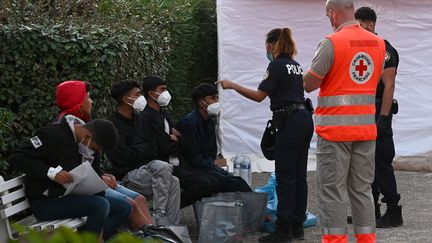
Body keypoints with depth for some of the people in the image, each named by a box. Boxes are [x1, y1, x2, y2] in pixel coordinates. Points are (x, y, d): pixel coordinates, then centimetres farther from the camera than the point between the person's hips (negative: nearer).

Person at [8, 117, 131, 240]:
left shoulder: (89, 143, 8)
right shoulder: (54, 135, -16)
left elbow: (94, 170, 18)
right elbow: (16, 158, -20)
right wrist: (51, 172, -30)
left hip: (72, 196, 9)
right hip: (45, 202, -9)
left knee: (124, 208, -1)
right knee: (101, 205, -28)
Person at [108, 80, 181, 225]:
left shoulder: (139, 119, 16)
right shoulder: (114, 125, -8)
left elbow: (153, 149, 20)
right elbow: (123, 156, -15)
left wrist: (138, 150, -1)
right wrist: (144, 149, -1)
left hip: (144, 167, 7)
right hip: (128, 174, -7)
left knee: (174, 182, -18)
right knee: (163, 168, -30)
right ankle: (159, 217, -26)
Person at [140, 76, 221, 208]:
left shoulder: (163, 114, 19)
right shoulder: (147, 118, -14)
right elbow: (165, 148, -18)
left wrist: (175, 138, -2)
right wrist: (176, 142, 3)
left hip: (178, 166, 10)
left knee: (214, 183, 1)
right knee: (204, 184, -22)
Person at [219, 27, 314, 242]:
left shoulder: (277, 65, -8)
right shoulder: (295, 65, 17)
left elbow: (259, 96, -10)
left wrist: (232, 86, -3)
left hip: (289, 123, -9)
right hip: (304, 120, 9)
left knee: (285, 176, -7)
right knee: (299, 175, 9)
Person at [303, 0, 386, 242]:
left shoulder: (331, 43, -13)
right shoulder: (379, 43, 6)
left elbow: (309, 84, -12)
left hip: (335, 127, -6)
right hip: (366, 127, 6)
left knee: (332, 188, 1)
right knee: (362, 188, 13)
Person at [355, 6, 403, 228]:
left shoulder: (384, 50, -12)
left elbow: (388, 86, -18)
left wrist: (383, 118, -23)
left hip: (377, 115, -9)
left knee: (381, 164, -9)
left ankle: (393, 213, -5)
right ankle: (371, 210, 19)